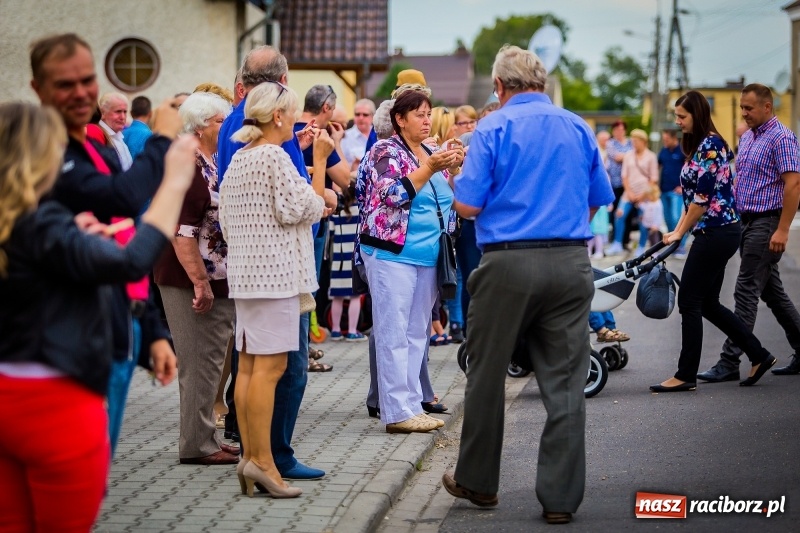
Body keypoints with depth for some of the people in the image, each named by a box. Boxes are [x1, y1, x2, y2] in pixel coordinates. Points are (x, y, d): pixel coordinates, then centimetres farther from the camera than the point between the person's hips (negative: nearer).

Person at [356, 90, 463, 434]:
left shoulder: (431, 154, 16)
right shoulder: (386, 152, -5)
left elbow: (448, 199, 18)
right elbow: (394, 194, -18)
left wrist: (454, 167, 1)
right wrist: (429, 168, -22)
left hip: (427, 256, 8)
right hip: (392, 253, -7)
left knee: (417, 333, 9)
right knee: (394, 333, -6)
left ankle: (413, 403, 15)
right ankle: (397, 411, -6)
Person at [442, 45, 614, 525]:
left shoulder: (494, 127, -3)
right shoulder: (579, 128, 9)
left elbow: (468, 205, -8)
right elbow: (598, 200, 16)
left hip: (509, 263, -3)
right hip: (571, 264, 3)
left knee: (488, 375, 12)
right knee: (565, 383, 5)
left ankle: (478, 481, 25)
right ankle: (561, 497, 6)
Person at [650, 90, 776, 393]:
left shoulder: (710, 146, -15)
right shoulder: (698, 145, 16)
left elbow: (703, 199, -17)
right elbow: (690, 196, 17)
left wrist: (680, 233, -9)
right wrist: (678, 230, 9)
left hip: (716, 233, -10)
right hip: (718, 234, 10)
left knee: (690, 301, -5)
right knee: (708, 303, 13)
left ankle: (686, 376, 0)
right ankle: (759, 356, 19)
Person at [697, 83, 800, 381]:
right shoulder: (747, 137, 15)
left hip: (766, 223, -9)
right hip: (747, 221, 9)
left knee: (746, 291, -8)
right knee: (772, 291, 13)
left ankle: (730, 361, -6)